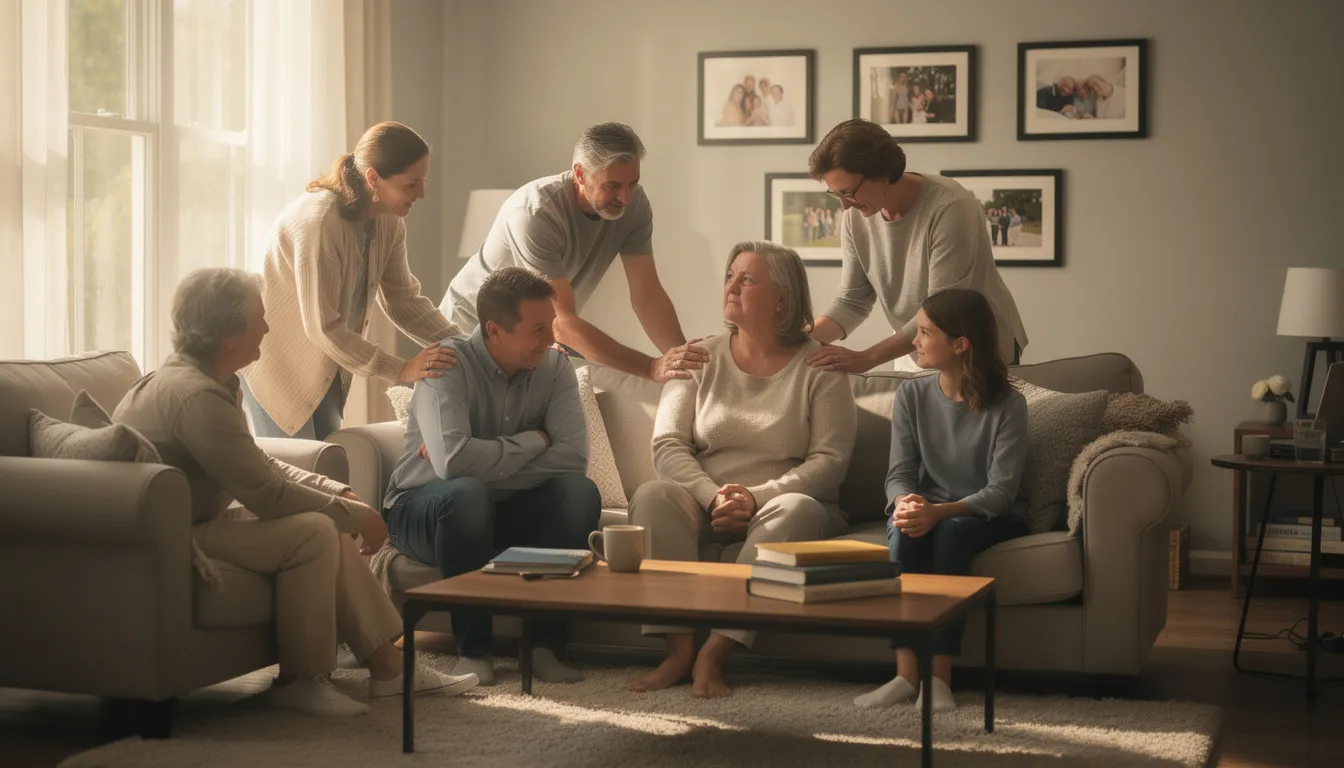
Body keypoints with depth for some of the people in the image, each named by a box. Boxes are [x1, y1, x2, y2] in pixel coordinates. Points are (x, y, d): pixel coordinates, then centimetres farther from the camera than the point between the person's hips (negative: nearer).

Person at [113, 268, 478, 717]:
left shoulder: (192, 378, 10)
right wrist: (357, 515, -13)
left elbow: (263, 466, 15)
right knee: (314, 533, -21)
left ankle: (387, 665, 6)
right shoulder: (197, 395, -24)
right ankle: (300, 681, -9)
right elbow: (266, 492, -23)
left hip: (193, 521, 11)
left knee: (331, 527, 4)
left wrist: (341, 493, 2)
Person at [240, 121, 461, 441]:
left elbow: (403, 300, -1)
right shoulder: (318, 221, -31)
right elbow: (323, 328, -31)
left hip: (323, 365, 8)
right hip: (275, 363, -8)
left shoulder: (390, 222, -7)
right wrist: (401, 370, -31)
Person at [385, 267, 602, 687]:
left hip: (505, 512, 4)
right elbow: (452, 460, -35)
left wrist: (487, 463, -27)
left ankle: (546, 644, -20)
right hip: (422, 509, -4)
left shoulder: (555, 366, -6)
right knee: (467, 492, -38)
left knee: (581, 491, -23)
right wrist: (533, 441, -21)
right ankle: (474, 649, -25)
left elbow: (574, 456, -20)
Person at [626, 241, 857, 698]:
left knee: (798, 510, -36)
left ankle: (715, 653, -36)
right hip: (705, 503, 2)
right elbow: (667, 445, 1)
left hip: (777, 504, -2)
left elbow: (830, 459, -8)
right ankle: (679, 649, -30)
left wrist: (757, 499, -20)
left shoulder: (819, 368, 2)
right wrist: (713, 497, -18)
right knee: (652, 496, -28)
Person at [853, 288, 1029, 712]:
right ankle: (906, 673, -34)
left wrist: (940, 512, -34)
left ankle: (939, 676, -34)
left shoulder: (1007, 405, -12)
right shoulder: (912, 395, 0)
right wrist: (906, 503, -29)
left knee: (952, 532, -35)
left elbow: (1001, 491, -18)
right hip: (927, 510, 3)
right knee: (903, 529, -31)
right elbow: (900, 474, -3)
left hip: (991, 518, -3)